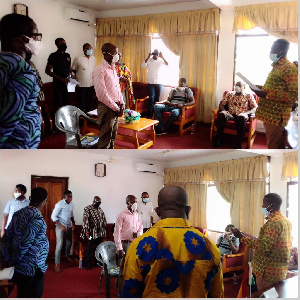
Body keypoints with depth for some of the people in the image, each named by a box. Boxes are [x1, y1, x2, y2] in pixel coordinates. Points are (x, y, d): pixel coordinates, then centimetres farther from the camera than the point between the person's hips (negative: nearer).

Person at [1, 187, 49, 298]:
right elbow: (25, 242, -21)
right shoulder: (37, 218, -19)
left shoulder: (18, 214, 5)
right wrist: (15, 260, -7)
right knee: (33, 296, 6)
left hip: (18, 268, 8)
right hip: (32, 268, -8)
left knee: (22, 295, 20)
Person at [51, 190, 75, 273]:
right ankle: (57, 264, 1)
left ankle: (67, 255, 48)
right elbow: (53, 216, -18)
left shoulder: (72, 204, 0)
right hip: (60, 227, -7)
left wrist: (73, 223, 5)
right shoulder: (59, 204, -20)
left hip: (69, 226, 7)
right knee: (59, 245, -8)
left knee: (69, 242, 22)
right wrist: (61, 226, -23)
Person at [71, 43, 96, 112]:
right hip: (82, 84, -5)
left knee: (89, 101, 14)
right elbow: (73, 69, 0)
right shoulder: (78, 59, -10)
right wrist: (79, 75, 2)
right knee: (81, 103, 2)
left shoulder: (93, 58, 4)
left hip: (91, 84, 5)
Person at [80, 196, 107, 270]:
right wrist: (86, 230, -21)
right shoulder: (88, 209, -8)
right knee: (90, 248, -1)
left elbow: (104, 219, 19)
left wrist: (103, 229, 15)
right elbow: (85, 220, -15)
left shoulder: (100, 209, 12)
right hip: (92, 232, -6)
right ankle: (88, 264, 7)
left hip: (100, 232, 6)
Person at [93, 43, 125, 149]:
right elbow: (101, 94, -20)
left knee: (112, 137, 16)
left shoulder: (113, 68, 15)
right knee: (105, 139, -4)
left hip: (116, 108, 9)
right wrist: (115, 108, -16)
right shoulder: (100, 69, -14)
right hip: (107, 108, -9)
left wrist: (121, 103, 7)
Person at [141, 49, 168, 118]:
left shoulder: (161, 60, 2)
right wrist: (148, 57, -24)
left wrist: (162, 57, -25)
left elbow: (167, 64, -14)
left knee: (157, 99, 8)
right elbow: (143, 66, -18)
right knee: (151, 98, -11)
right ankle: (149, 115, -6)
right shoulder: (149, 60, -2)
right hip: (151, 82, -3)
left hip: (159, 83, 3)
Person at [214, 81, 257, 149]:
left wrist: (246, 113, -17)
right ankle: (219, 139, -20)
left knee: (241, 118, -39)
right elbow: (221, 104, 13)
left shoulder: (248, 96, 10)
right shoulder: (230, 94, 17)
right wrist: (224, 110, -10)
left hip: (241, 115, -2)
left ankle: (238, 144, -35)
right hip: (230, 114, 3)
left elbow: (255, 108, 1)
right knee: (221, 114, -30)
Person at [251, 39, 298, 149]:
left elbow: (294, 95, -21)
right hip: (268, 113, 9)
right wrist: (260, 88, 11)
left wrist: (267, 94, -22)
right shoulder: (276, 66, 16)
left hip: (276, 116, -9)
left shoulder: (290, 68, -14)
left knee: (274, 147, -4)